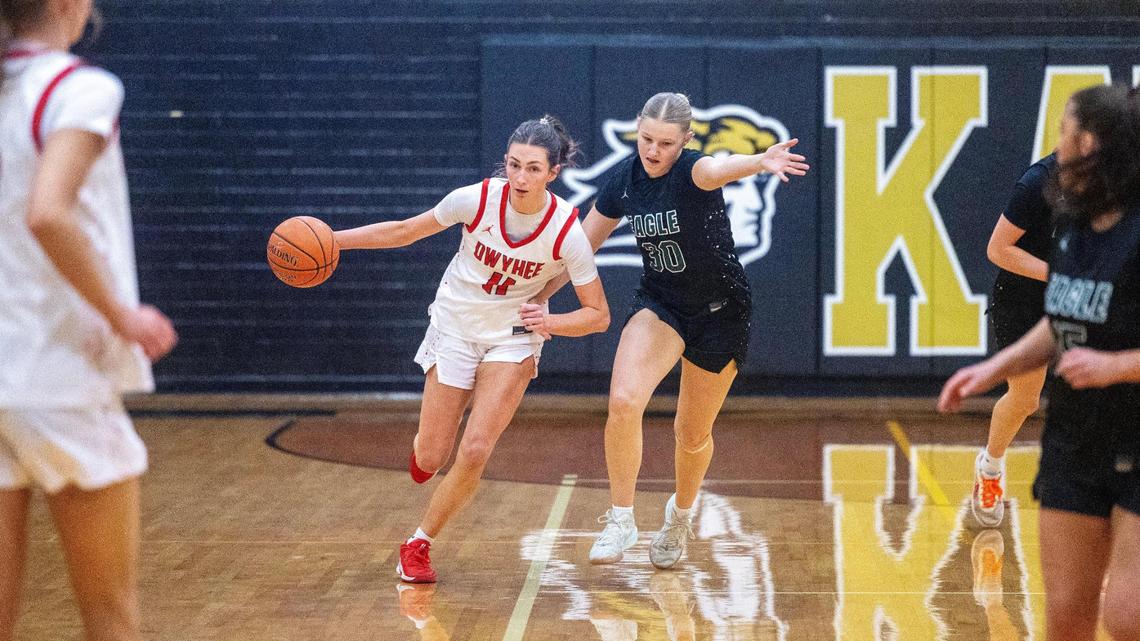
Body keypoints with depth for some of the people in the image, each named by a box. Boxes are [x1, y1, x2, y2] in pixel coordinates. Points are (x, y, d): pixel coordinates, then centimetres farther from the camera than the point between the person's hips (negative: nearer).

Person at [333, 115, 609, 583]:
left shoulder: (566, 232, -22)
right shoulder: (477, 199, -20)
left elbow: (598, 315, -13)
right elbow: (404, 231, -5)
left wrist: (549, 322, -31)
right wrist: (332, 239, -10)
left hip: (513, 338, -1)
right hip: (455, 328, 1)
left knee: (475, 451, -16)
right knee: (429, 459, 1)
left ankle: (420, 544, 6)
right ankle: (425, 445, 41)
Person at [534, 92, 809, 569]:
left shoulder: (692, 171, -24)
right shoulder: (625, 177, -8)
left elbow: (720, 169, -50)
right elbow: (584, 243, 7)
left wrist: (760, 161, -73)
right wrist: (539, 296, 7)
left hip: (720, 311, -3)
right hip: (659, 303, 3)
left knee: (692, 434, 9)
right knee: (623, 401, -23)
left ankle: (680, 516, 41)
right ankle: (621, 520, -7)